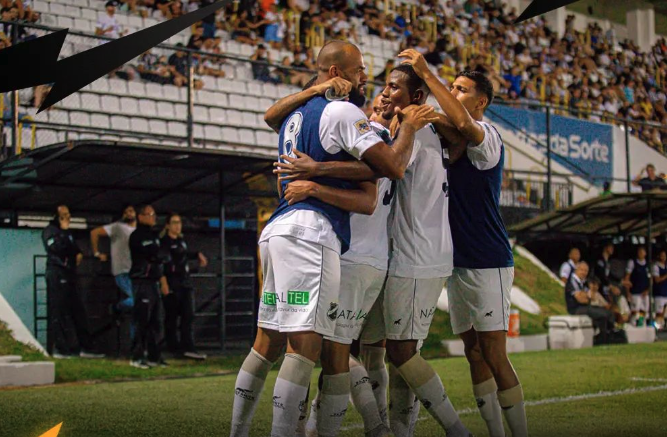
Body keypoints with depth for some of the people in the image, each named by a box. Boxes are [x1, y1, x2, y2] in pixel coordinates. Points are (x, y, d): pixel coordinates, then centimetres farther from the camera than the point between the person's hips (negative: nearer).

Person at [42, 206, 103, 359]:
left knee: (78, 311, 6)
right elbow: (55, 247, -20)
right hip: (57, 274, -9)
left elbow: (74, 247, 33)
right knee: (58, 312, -8)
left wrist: (79, 253, 12)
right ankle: (58, 349, -5)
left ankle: (86, 347, 7)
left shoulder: (67, 232, 22)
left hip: (69, 275, 9)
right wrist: (63, 231, -14)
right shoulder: (50, 230, -3)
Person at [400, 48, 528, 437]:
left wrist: (427, 73, -27)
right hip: (457, 260, 9)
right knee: (475, 354, 10)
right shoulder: (456, 140, 18)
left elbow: (462, 125, -31)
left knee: (494, 356, -8)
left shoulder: (487, 136, -10)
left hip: (488, 262, -9)